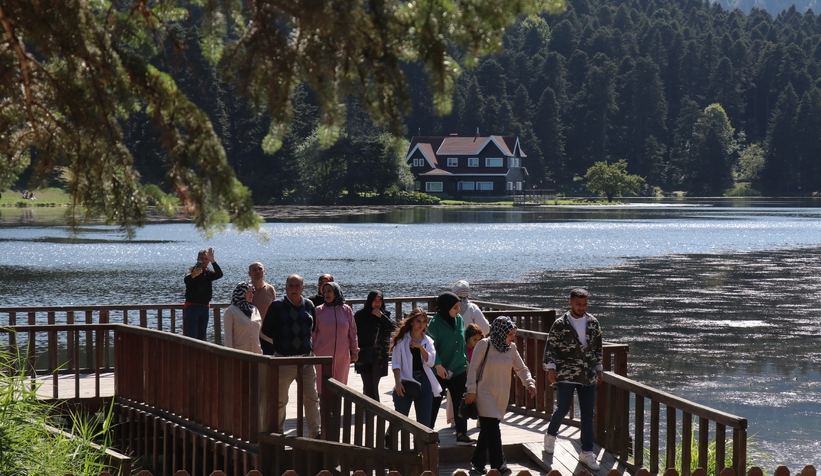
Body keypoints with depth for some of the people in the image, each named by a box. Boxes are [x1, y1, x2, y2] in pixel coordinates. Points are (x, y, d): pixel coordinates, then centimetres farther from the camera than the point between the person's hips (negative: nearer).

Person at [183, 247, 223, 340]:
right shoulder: (192, 270, -4)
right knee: (192, 336, -13)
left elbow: (219, 275, -10)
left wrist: (213, 261, -24)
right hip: (192, 307, -6)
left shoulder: (208, 273, 11)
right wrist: (193, 275, -50)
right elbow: (186, 280, -26)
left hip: (205, 307, 6)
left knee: (201, 337, 7)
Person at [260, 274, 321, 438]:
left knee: (312, 397, 2)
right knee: (280, 399, 7)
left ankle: (315, 432, 7)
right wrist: (281, 340, -1)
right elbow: (266, 330, 0)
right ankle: (277, 432, 20)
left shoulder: (309, 305, 6)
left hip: (306, 358, 3)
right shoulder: (277, 305, -5)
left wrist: (308, 341, 9)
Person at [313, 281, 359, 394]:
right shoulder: (319, 310, 0)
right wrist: (311, 352, 1)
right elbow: (313, 333, 4)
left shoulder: (346, 310, 4)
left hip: (342, 355, 2)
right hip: (323, 355, -2)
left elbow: (352, 332, 11)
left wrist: (354, 350, 9)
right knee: (323, 385, -3)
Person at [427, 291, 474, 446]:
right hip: (440, 371, -5)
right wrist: (438, 365, -24)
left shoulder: (459, 320, 4)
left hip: (458, 370, 5)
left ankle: (461, 434, 11)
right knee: (434, 403, 5)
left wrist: (466, 363, 15)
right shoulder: (435, 323, -14)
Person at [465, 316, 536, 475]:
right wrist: (471, 391, -12)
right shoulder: (484, 345, -13)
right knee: (492, 430, -13)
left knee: (488, 429, 12)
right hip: (485, 395, -6)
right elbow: (473, 368, -10)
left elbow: (521, 368, 8)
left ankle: (478, 462, 26)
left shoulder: (511, 348, 3)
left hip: (501, 397, 6)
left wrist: (530, 383, -10)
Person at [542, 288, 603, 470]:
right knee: (563, 408, 0)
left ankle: (587, 453, 8)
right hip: (566, 375, -4)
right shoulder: (560, 324, -6)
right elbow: (550, 347, -6)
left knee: (588, 414, 3)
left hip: (588, 376, 4)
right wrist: (550, 368, -15)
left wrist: (598, 369, 16)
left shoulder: (593, 323, 7)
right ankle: (551, 434, 31)